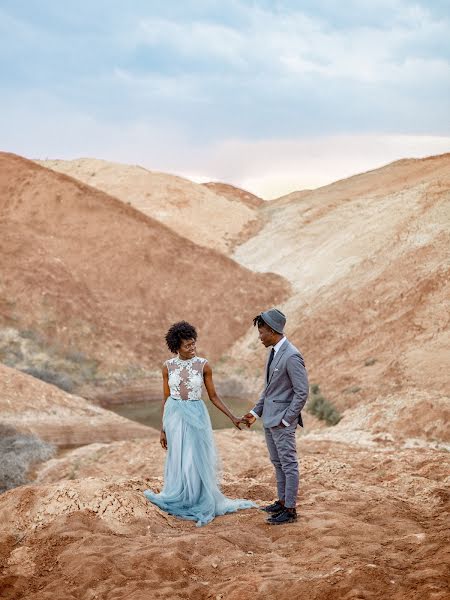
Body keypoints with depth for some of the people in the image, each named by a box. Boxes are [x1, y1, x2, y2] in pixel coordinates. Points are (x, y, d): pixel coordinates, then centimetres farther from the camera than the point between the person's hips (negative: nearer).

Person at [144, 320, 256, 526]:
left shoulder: (204, 365, -5)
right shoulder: (168, 366, -1)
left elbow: (213, 396, 3)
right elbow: (166, 398, 5)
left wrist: (232, 417, -3)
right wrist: (163, 430, 6)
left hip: (196, 416, -2)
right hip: (174, 416, 2)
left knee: (197, 461, 2)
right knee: (178, 461, 10)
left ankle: (200, 506, 15)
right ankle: (181, 503, 24)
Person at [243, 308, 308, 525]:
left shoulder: (291, 357, -20)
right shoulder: (274, 352, 9)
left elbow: (302, 392, -18)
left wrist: (286, 419, -15)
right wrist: (256, 412, 14)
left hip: (283, 421, -9)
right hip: (269, 418, 9)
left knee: (289, 464, 0)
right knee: (277, 463, 18)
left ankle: (290, 510, 6)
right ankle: (282, 501, 29)